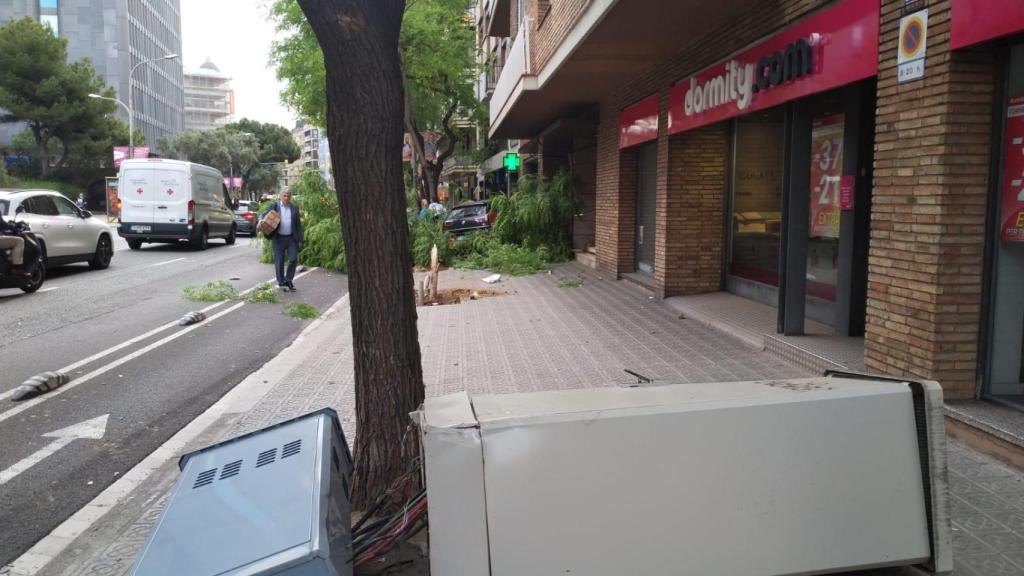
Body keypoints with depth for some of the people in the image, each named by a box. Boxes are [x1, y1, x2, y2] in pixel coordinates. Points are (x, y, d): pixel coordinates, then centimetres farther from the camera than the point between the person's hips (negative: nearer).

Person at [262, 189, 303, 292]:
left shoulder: (294, 208, 9)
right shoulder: (274, 206, 2)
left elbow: (298, 225, 9)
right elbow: (265, 215, -9)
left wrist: (300, 240, 5)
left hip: (291, 238, 2)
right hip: (278, 238, -2)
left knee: (294, 259, -4)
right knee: (279, 261, 3)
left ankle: (289, 280, 15)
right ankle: (281, 283, 13)